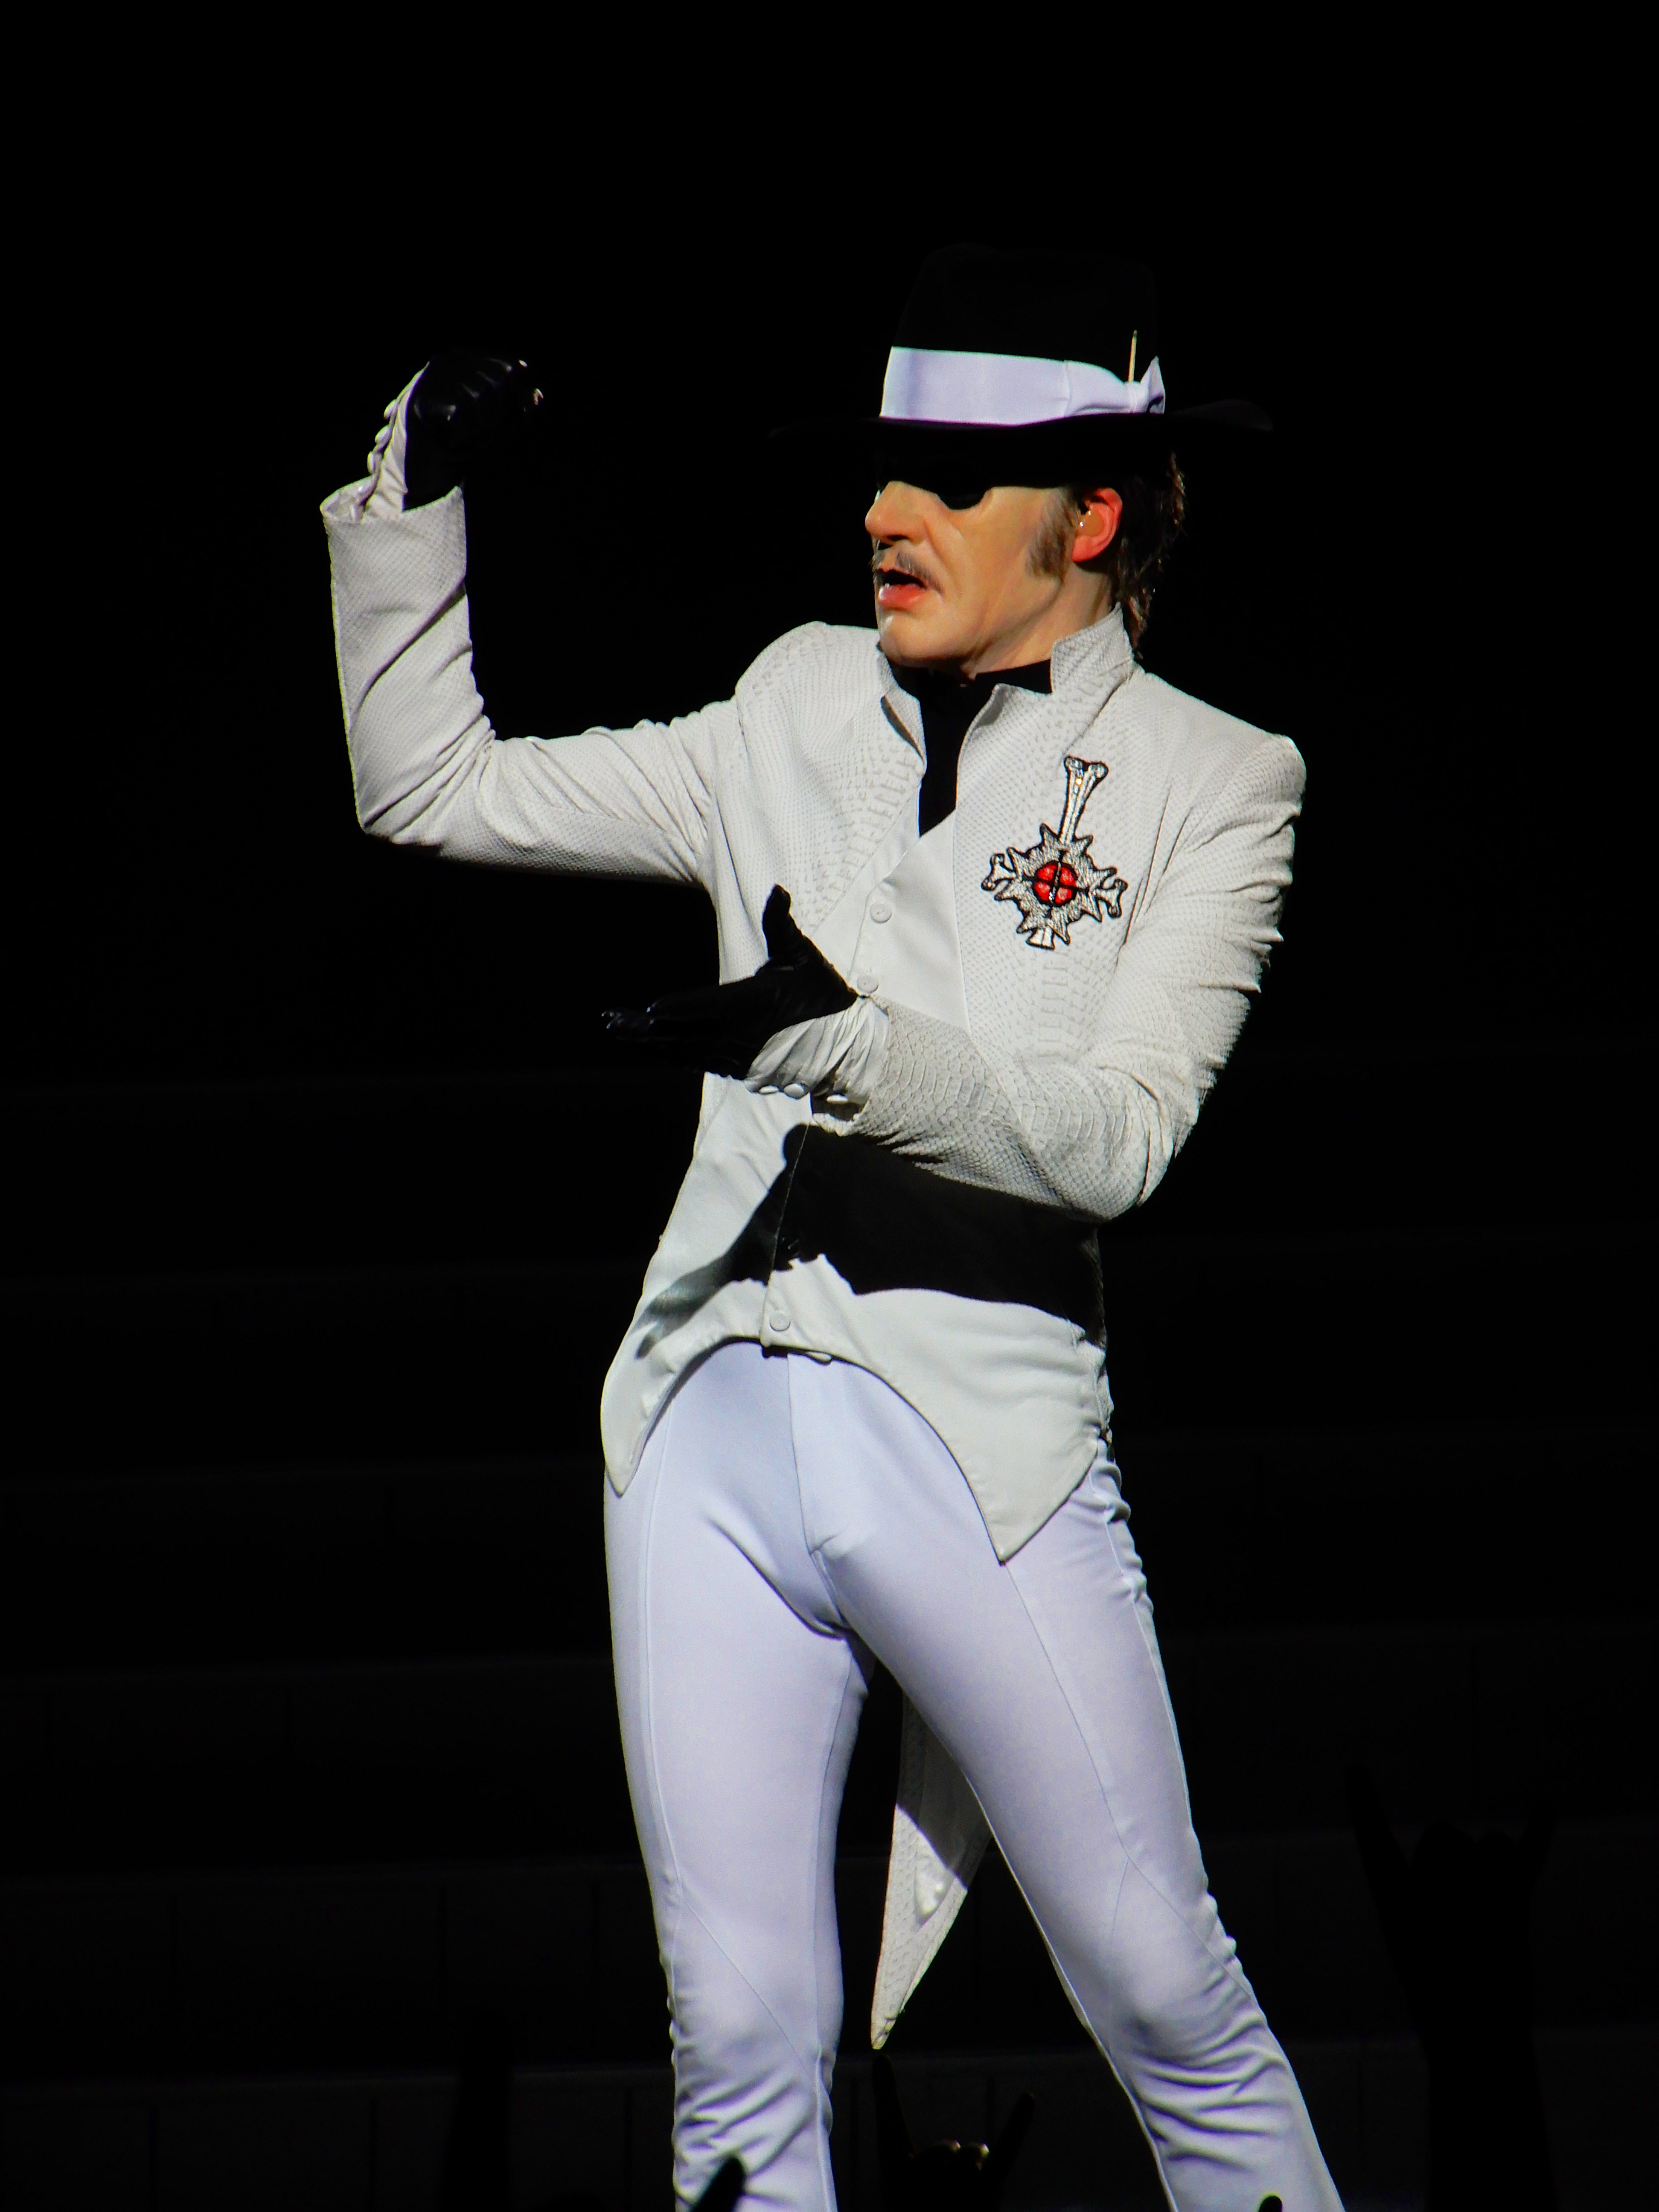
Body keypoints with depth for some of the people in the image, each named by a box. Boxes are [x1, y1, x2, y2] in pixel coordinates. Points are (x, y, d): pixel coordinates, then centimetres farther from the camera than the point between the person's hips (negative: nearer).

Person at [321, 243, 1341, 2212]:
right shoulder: (803, 717, 15)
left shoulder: (1211, 783, 4)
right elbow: (432, 789, 19)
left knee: (1163, 1997, 0)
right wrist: (415, 492, 9)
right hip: (712, 1428, 3)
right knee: (738, 2041, 1)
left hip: (983, 1440, -3)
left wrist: (844, 1036, -22)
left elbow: (1117, 1133, -9)